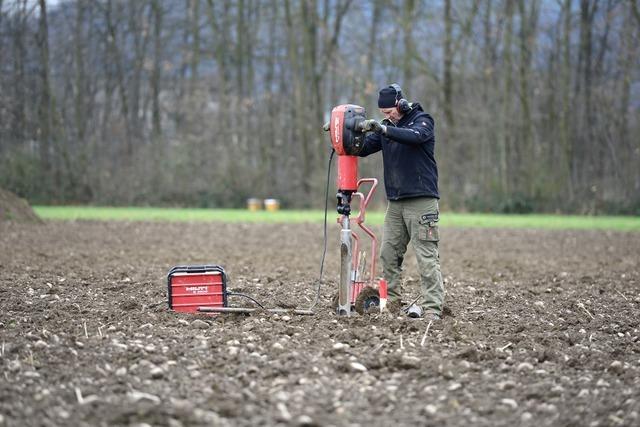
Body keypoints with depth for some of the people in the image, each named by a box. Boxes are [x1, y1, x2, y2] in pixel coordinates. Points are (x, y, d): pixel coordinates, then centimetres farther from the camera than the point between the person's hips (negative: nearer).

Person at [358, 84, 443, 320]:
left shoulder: (422, 120, -4)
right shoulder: (386, 126, 14)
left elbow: (414, 136, -27)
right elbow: (363, 148, 8)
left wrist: (382, 129, -36)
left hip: (421, 200, -6)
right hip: (395, 201, 7)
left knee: (426, 255, -9)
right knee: (389, 253, 4)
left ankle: (432, 307, -10)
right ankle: (390, 302, 11)